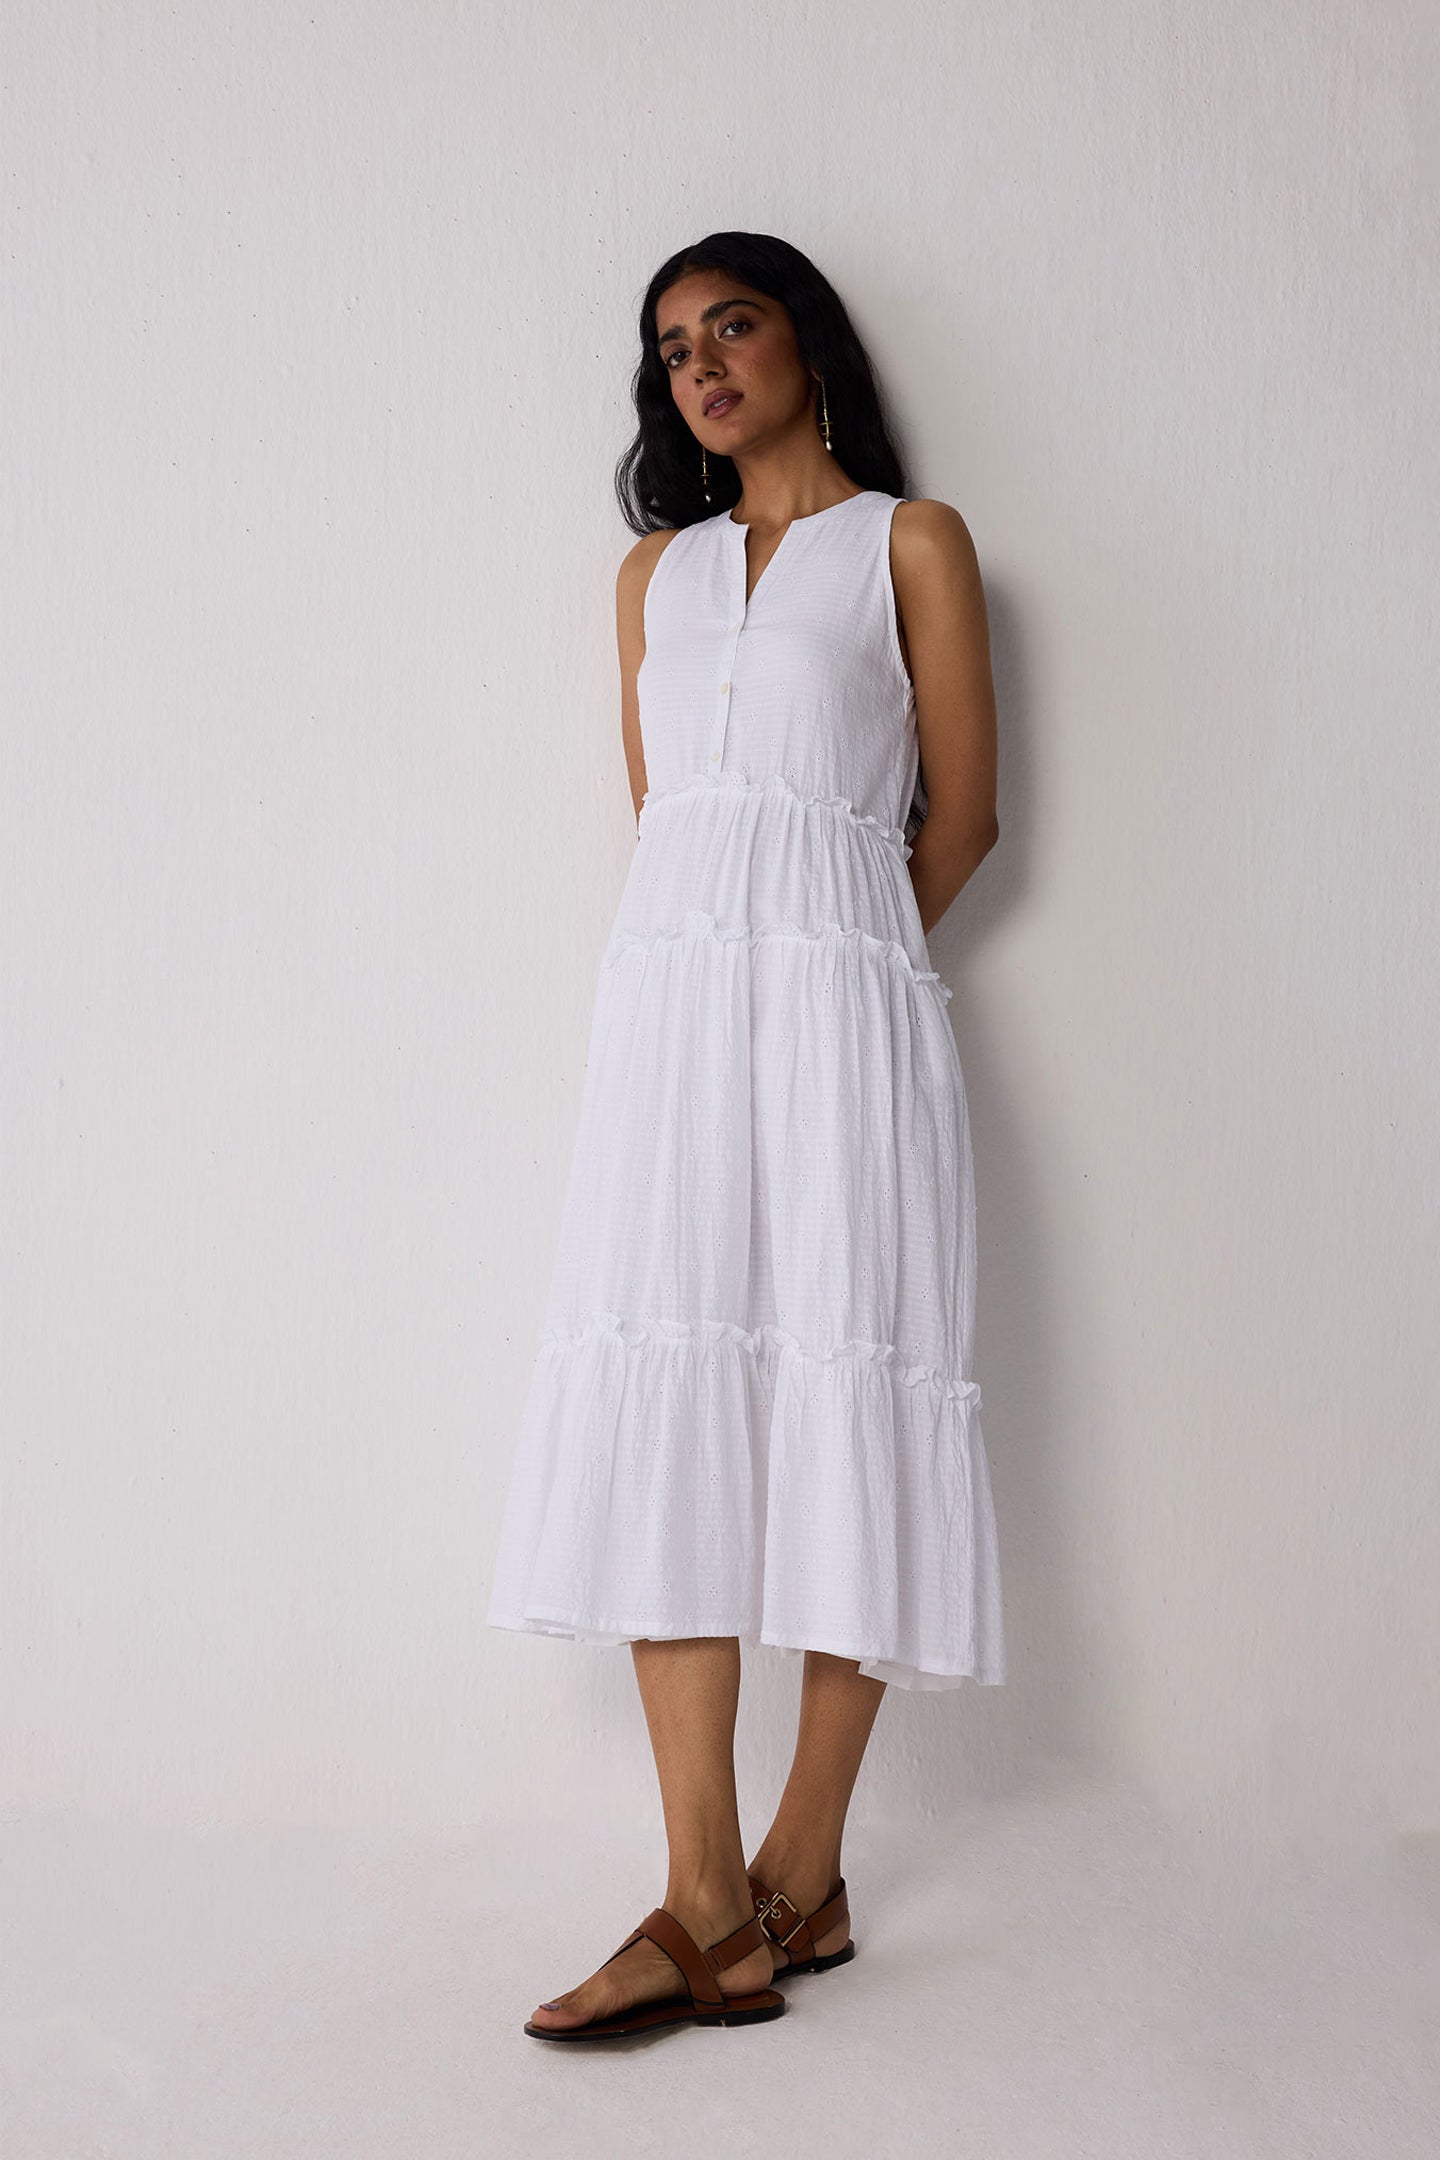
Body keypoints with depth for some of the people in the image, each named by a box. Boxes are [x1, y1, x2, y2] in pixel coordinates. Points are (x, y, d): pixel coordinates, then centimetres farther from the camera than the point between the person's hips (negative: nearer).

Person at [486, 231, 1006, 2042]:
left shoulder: (909, 540, 9)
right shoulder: (656, 569, 22)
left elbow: (962, 812, 7)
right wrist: (745, 960, 11)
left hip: (840, 993, -4)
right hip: (667, 989, 4)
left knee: (837, 1389, -5)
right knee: (669, 1403, -6)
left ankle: (803, 1876, 4)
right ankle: (707, 1905, -5)